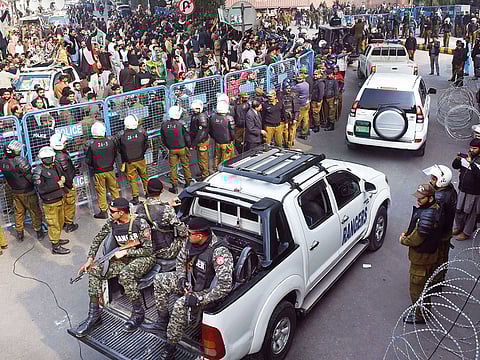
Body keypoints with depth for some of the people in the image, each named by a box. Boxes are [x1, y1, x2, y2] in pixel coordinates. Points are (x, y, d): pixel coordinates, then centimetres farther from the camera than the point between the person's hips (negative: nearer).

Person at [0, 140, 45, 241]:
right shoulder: (21, 160, -24)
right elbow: (30, 177, -21)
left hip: (15, 192, 5)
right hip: (28, 192, -5)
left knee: (19, 212, 20)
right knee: (35, 212, 11)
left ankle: (19, 234, 30)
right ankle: (39, 232, 22)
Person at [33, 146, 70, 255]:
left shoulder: (55, 167, 5)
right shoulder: (39, 171, -17)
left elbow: (63, 174, 22)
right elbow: (41, 189, -24)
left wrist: (63, 178, -3)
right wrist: (57, 185, -21)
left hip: (60, 200, 8)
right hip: (50, 203, -8)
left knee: (60, 222, 22)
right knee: (53, 224, 1)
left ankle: (57, 239, 40)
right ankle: (55, 247, 11)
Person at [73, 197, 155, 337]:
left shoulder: (140, 224, -18)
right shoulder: (111, 223, -1)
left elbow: (148, 250, -16)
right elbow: (97, 239, 14)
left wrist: (125, 252, -19)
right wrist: (90, 259, 5)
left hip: (143, 258, -6)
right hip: (124, 258, 7)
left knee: (125, 275, -37)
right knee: (95, 271, -13)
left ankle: (138, 312, -16)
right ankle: (94, 315, -5)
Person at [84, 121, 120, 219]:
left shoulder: (90, 144, -17)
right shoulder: (110, 141, -9)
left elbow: (88, 160, -10)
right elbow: (115, 155, 4)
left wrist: (93, 167, 10)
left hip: (98, 172, -2)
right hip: (110, 170, 3)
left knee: (101, 191, 9)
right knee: (114, 188, 18)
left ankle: (103, 211, 16)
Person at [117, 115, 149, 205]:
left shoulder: (121, 136, -17)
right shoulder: (142, 132, -15)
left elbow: (120, 150, -4)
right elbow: (146, 146, -2)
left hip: (129, 161, -1)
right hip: (141, 160, 1)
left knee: (132, 179, 12)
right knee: (144, 176, 20)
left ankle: (135, 197, 16)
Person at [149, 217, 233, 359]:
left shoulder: (219, 252, -34)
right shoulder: (191, 241, -10)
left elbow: (225, 285, -38)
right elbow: (180, 260, 9)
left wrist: (201, 299, -34)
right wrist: (181, 278, -8)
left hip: (207, 290, -8)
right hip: (191, 281, 8)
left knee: (180, 305, -30)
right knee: (159, 280, 1)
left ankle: (170, 348, -14)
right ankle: (163, 320, 11)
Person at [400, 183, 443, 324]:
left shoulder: (427, 215, -34)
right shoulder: (435, 208, -1)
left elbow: (417, 238, -28)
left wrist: (403, 240, -9)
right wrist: (407, 233, 0)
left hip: (421, 257, -10)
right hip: (431, 253, 10)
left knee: (417, 287, 7)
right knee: (425, 283, 29)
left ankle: (420, 315, 23)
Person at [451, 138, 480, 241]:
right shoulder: (466, 156, 0)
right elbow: (455, 166, 6)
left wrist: (471, 163, -37)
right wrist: (457, 159, -14)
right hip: (462, 189, 6)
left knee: (470, 213, 10)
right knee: (459, 210, 19)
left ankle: (466, 233, 26)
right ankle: (458, 227, 41)